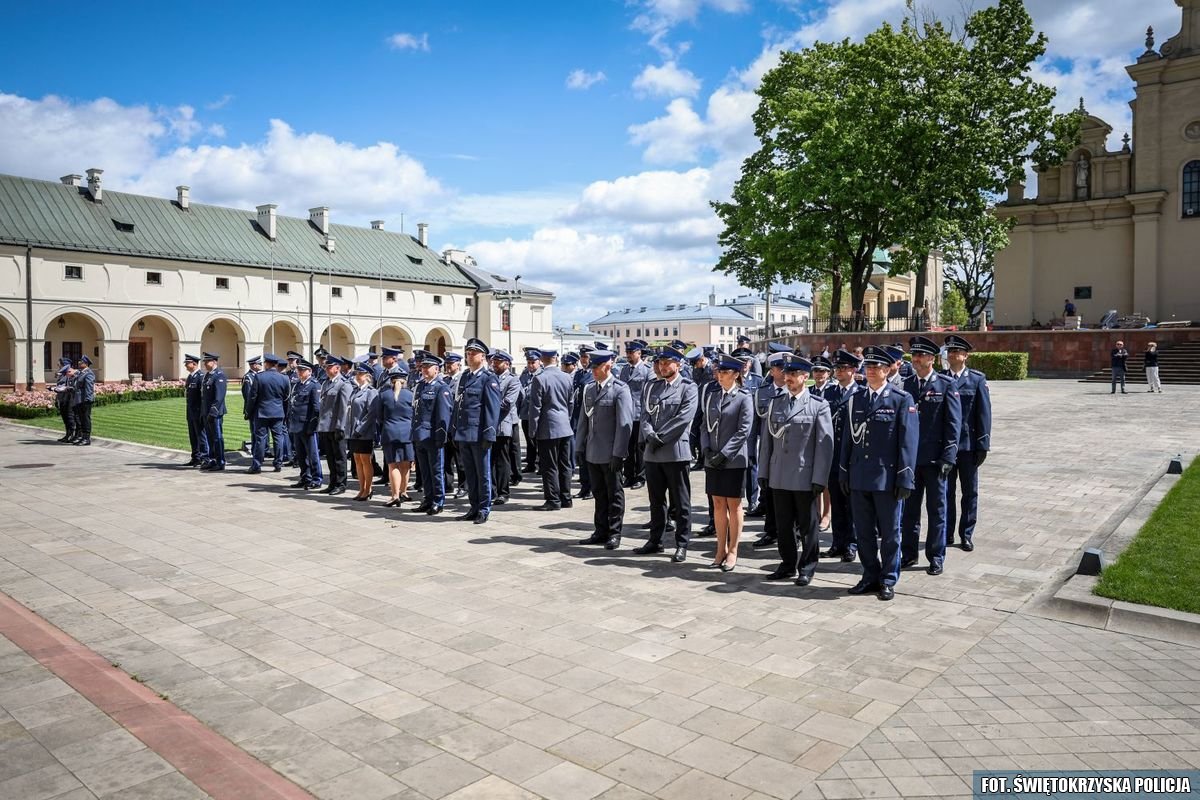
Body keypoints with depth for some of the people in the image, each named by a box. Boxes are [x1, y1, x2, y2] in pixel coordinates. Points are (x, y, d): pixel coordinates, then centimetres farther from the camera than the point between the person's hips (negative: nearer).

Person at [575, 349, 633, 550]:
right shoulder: (588, 388, 12)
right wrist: (580, 448, 10)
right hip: (592, 453, 6)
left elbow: (625, 424, -14)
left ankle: (614, 534, 15)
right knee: (599, 493, 14)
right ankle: (601, 532, 23)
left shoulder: (620, 389, -9)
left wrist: (618, 453, -17)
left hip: (611, 454, -6)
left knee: (614, 494, 6)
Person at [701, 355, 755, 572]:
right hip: (712, 460, 5)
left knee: (733, 505, 4)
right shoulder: (712, 396, 9)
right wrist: (706, 449, -4)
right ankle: (721, 550, 19)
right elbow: (704, 424, 11)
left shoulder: (744, 398, -6)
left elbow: (743, 431, -12)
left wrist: (723, 454, -16)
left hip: (734, 460, -5)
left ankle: (732, 552, 13)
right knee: (718, 504, 10)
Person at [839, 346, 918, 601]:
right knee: (863, 532, 12)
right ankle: (870, 576, 26)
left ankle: (888, 580, 22)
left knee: (889, 533, 8)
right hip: (859, 477, 4)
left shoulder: (902, 399, -4)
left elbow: (908, 441, -7)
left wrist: (905, 479, -10)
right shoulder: (856, 399, 8)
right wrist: (844, 473, 9)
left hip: (887, 478, -4)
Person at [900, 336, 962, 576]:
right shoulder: (905, 385, 6)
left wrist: (948, 457, -12)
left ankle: (936, 557, 18)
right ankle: (908, 554, 22)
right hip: (909, 457, 3)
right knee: (909, 508, 10)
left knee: (936, 509, 7)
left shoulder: (946, 385, -4)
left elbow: (953, 423, -6)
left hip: (934, 459, -3)